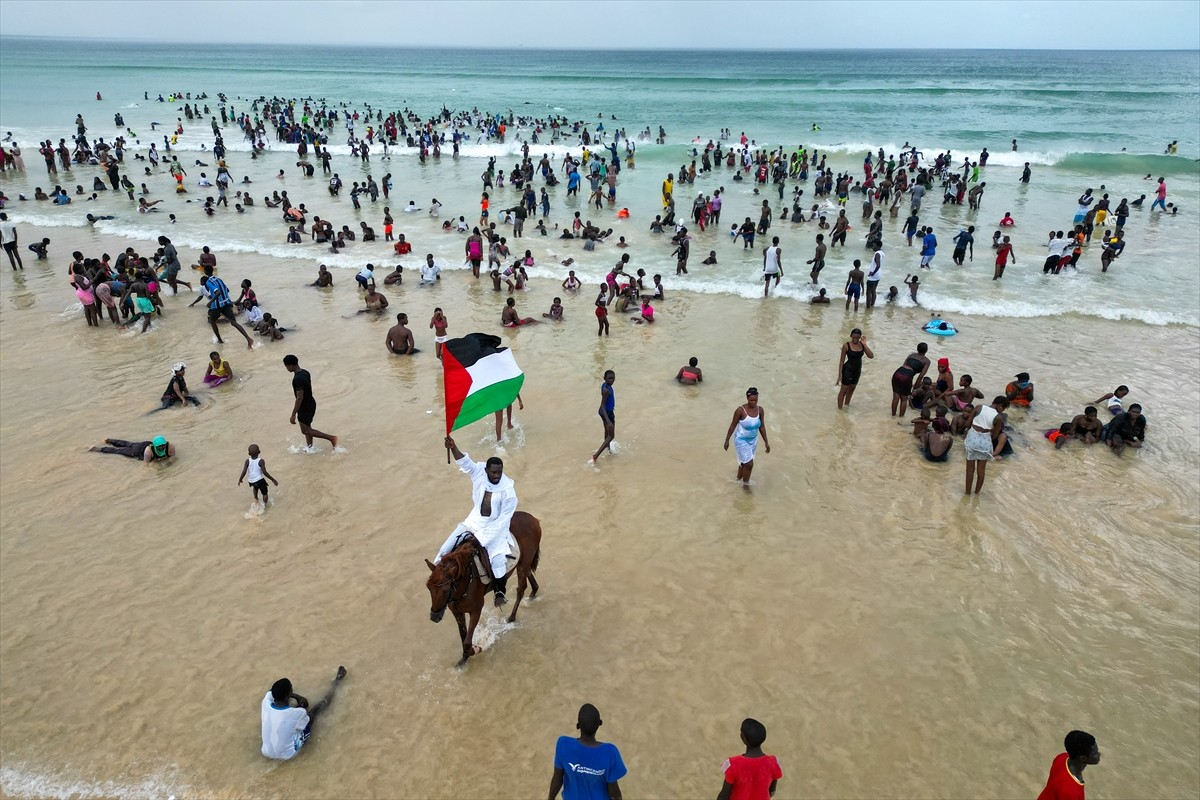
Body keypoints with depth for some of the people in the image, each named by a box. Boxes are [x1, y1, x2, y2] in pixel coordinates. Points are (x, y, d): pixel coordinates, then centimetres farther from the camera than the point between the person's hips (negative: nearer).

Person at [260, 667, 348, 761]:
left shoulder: (266, 704, -21)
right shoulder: (297, 713, -32)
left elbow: (274, 692, 4)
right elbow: (310, 720, -7)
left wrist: (297, 697, 4)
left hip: (267, 753, 4)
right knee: (316, 708, 5)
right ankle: (336, 682, 28)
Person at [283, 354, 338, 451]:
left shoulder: (298, 379, -28)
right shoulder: (305, 372, 1)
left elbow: (300, 397, -30)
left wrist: (293, 414, -26)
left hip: (305, 407, -9)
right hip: (310, 403, 9)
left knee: (305, 430, 4)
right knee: (307, 427, 20)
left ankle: (331, 438, 1)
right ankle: (310, 448, 30)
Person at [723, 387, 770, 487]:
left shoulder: (760, 410, -9)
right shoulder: (740, 410, -23)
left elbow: (762, 427, 2)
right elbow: (733, 425, -12)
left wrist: (766, 442, 5)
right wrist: (727, 440, -6)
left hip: (753, 441, 5)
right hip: (741, 440, -5)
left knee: (745, 462, 20)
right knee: (749, 464, -8)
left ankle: (739, 478, 43)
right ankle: (745, 483, 16)